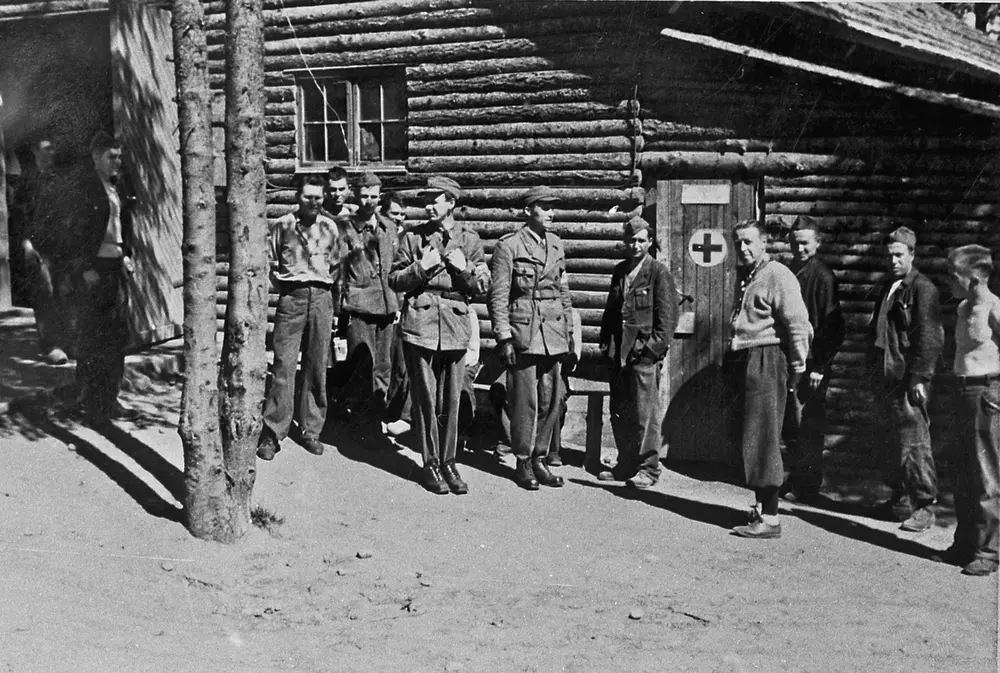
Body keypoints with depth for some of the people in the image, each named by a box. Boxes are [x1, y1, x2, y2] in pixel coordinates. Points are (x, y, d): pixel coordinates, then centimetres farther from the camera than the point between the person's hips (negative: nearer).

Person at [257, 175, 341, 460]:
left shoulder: (330, 227, 10)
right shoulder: (281, 225, 3)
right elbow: (269, 264, 10)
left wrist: (335, 303, 11)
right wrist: (283, 284, 1)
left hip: (322, 298, 2)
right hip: (291, 298, -2)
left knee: (317, 367, 4)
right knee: (283, 365, -7)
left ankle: (311, 430, 13)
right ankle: (273, 433, -2)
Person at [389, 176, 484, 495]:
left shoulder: (470, 240, 10)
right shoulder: (413, 237, 7)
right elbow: (394, 280, 7)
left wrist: (465, 269, -9)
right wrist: (420, 268, -10)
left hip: (455, 327, 1)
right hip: (420, 323, -1)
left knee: (451, 400, 4)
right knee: (425, 399, 0)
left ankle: (448, 462, 15)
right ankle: (431, 464, 9)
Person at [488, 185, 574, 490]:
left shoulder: (556, 244, 12)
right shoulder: (509, 246, -6)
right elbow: (498, 296, -7)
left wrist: (569, 331, 15)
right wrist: (504, 337, -12)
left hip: (553, 333, 6)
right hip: (523, 333, -6)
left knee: (550, 400, 7)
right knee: (524, 401, -2)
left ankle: (539, 459, 18)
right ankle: (523, 463, 10)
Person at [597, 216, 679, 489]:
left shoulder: (659, 273, -3)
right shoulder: (619, 271, 16)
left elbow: (667, 316, -7)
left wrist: (654, 347, -13)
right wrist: (606, 342, 11)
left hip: (644, 352, -6)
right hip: (619, 352, 7)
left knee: (645, 412, -4)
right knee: (619, 411, 10)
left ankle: (648, 468, 5)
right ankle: (626, 464, 21)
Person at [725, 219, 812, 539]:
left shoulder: (777, 275, -11)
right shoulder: (744, 275, 17)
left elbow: (798, 324, -15)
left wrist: (797, 368, -12)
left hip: (766, 361, -9)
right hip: (743, 363, 9)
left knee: (761, 439, -8)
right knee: (747, 436, 12)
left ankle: (769, 518, -3)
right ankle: (760, 505, 22)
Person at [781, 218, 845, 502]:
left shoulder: (823, 277, -9)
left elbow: (833, 328, -12)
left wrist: (819, 366, -16)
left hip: (810, 364, -7)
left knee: (808, 429, 0)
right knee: (790, 428, 12)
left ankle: (808, 487, 9)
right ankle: (793, 480, 23)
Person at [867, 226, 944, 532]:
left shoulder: (922, 288, -8)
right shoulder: (885, 288, 16)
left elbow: (929, 337, -14)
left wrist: (919, 378, -18)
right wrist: (875, 370, 17)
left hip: (909, 379, -8)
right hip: (887, 377, 8)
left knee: (914, 442, -5)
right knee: (898, 439, 14)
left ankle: (924, 505, 2)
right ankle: (901, 498, 22)